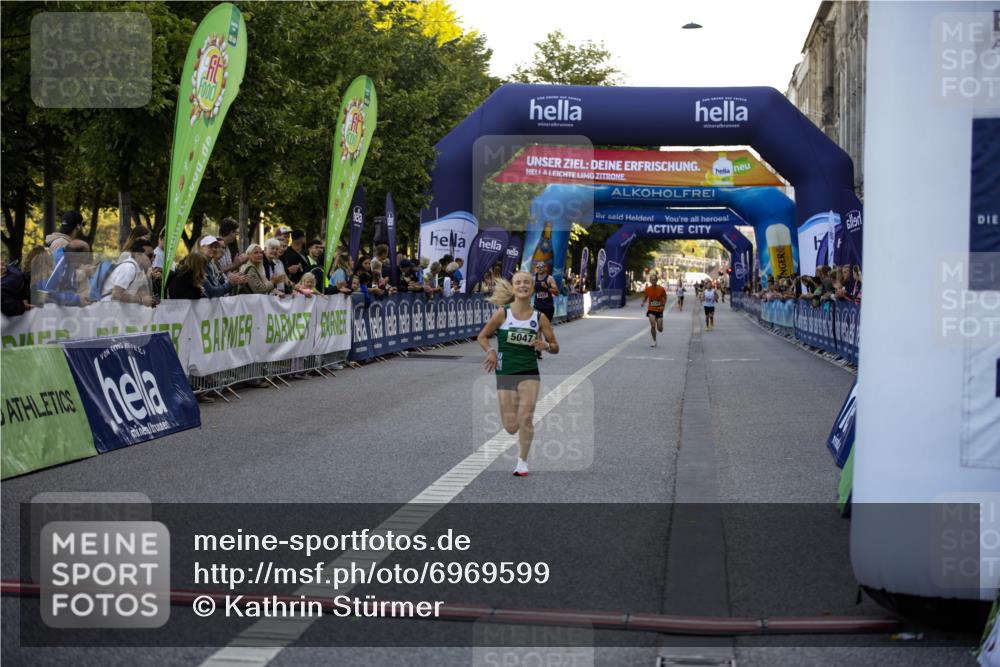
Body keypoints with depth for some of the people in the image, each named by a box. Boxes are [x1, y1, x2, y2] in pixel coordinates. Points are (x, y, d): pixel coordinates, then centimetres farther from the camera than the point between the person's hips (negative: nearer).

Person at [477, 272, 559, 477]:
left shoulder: (540, 317, -1)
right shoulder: (502, 313, -4)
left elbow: (555, 347, 6)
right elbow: (482, 336, 4)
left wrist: (546, 345, -16)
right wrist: (490, 351, -15)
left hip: (529, 373, 0)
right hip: (505, 373, 0)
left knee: (526, 418, -14)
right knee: (511, 427, 0)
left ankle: (522, 462, 5)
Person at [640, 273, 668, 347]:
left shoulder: (661, 289, -8)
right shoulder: (648, 289, -5)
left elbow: (665, 298, 5)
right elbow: (645, 297, 9)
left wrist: (663, 305, -12)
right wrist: (643, 303, -12)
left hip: (659, 310, 0)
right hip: (651, 310, 0)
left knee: (660, 329, 0)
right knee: (653, 326, -15)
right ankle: (654, 342, 1)